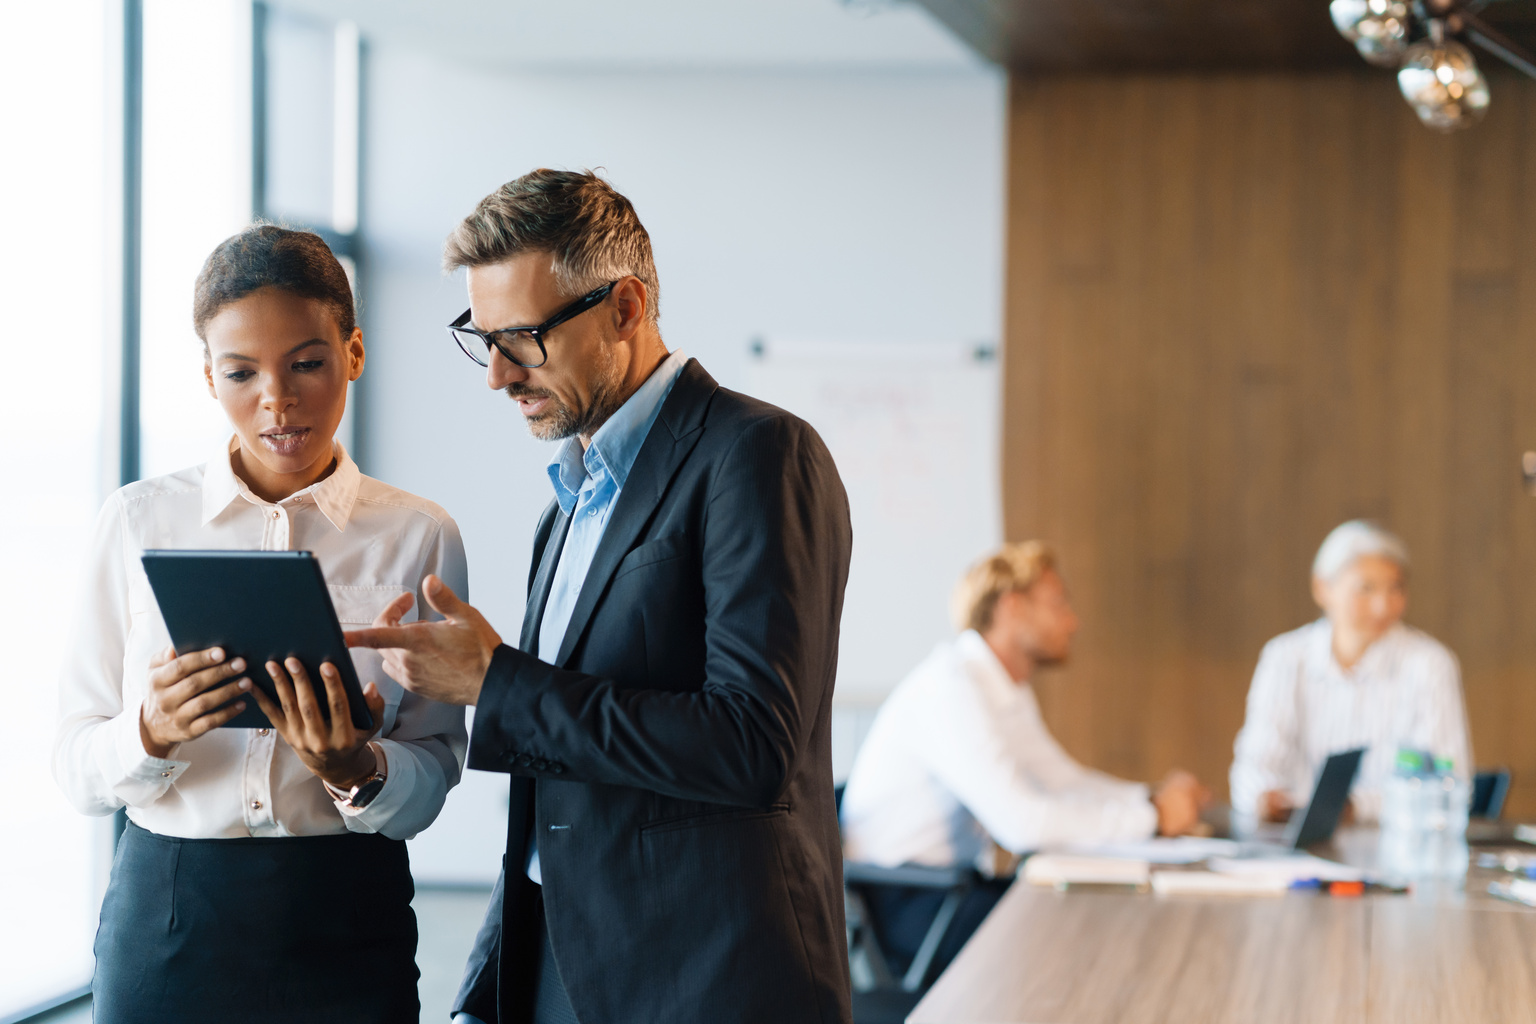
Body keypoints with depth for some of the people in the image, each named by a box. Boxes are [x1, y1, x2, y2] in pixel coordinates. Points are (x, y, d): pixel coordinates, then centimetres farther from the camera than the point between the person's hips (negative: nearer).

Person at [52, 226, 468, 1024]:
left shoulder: (418, 537, 1)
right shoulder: (138, 522, 1)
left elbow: (433, 779, 0)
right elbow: (77, 772, 0)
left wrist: (357, 770, -19)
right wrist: (152, 733, -20)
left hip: (345, 924, 0)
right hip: (166, 920, 0)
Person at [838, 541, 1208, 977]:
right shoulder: (950, 685, -20)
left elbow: (1062, 779, 22)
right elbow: (1021, 821, -29)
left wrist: (1153, 795, 3)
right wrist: (1149, 815, -21)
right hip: (904, 904, -10)